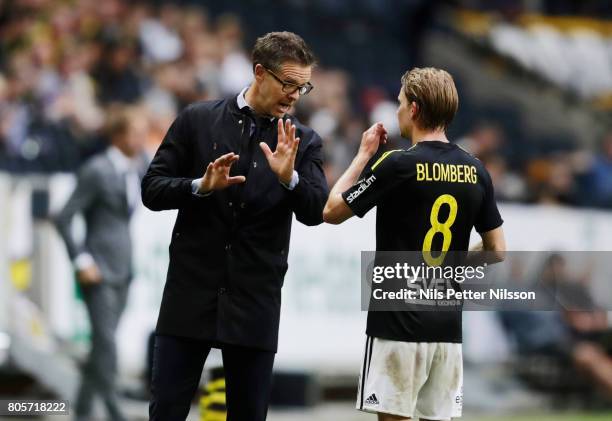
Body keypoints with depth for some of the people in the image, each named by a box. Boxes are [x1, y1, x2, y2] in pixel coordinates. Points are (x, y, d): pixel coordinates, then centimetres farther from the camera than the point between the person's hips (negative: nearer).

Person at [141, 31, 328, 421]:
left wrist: (289, 177, -27)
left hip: (255, 301, 1)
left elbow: (316, 211, -8)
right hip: (191, 291, -1)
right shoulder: (198, 120, 2)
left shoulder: (303, 142, 3)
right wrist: (202, 186, -16)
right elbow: (153, 190, 2)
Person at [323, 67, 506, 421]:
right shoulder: (475, 171, 5)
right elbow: (497, 251, 10)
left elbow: (332, 212, -2)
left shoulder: (398, 164, -12)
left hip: (399, 323, -5)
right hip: (448, 326, 5)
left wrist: (364, 154, 7)